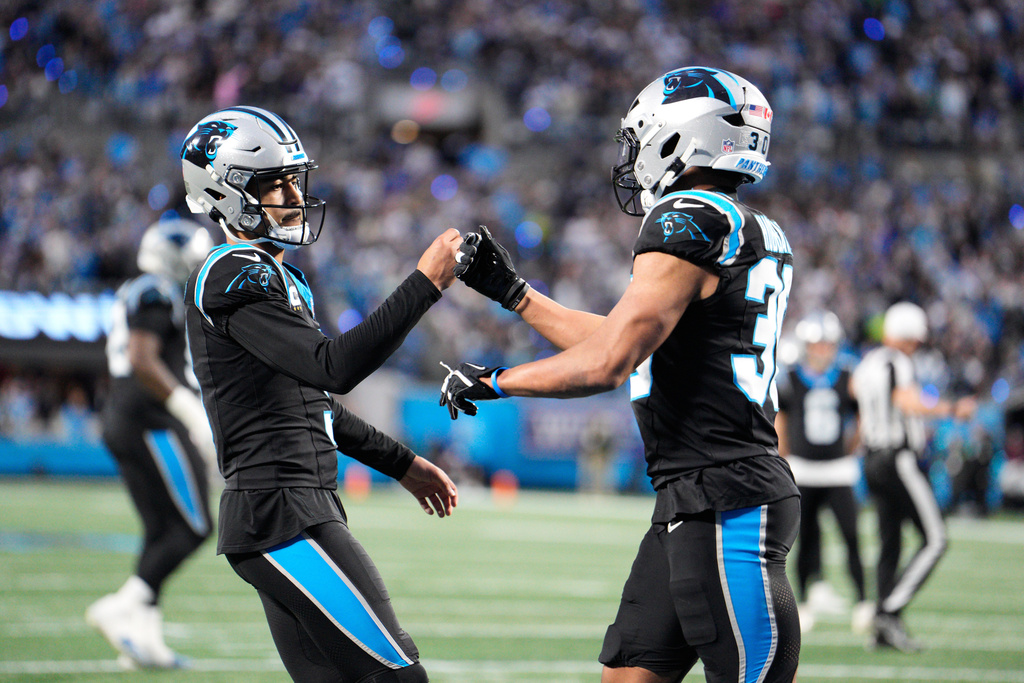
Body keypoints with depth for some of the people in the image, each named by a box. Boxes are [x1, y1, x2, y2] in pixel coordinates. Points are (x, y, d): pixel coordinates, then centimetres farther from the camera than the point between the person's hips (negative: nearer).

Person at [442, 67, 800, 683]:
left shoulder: (693, 221, -13)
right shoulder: (751, 234, 18)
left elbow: (607, 364, -18)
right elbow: (629, 347, 25)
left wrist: (492, 381, -5)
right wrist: (512, 292, 27)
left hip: (727, 508, -10)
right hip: (688, 503, 10)